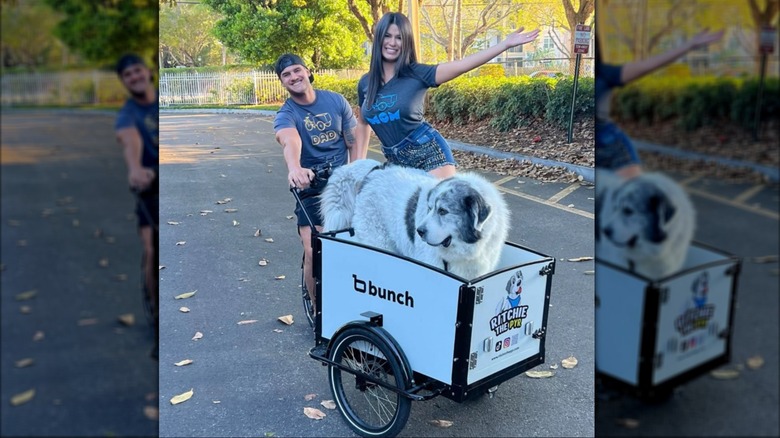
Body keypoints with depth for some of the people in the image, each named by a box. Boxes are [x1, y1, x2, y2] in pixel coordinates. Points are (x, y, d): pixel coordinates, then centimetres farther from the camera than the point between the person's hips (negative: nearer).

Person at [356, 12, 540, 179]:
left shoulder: (417, 74, -9)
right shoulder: (365, 83, 4)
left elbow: (461, 65, -20)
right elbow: (363, 122, 18)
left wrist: (505, 43, -28)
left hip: (430, 153, -4)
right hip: (396, 161, 5)